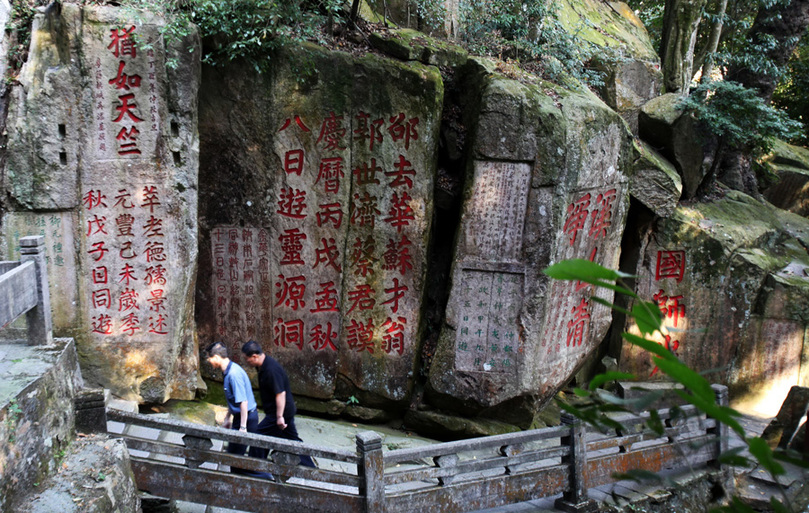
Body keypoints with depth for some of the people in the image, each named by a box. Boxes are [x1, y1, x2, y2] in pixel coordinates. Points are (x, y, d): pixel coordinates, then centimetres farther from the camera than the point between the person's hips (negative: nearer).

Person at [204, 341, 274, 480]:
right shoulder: (228, 371, 8)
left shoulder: (234, 374, -24)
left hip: (246, 416, -10)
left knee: (234, 453, -1)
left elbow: (243, 402, -25)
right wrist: (228, 419, 26)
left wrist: (242, 427, -24)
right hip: (240, 416, 10)